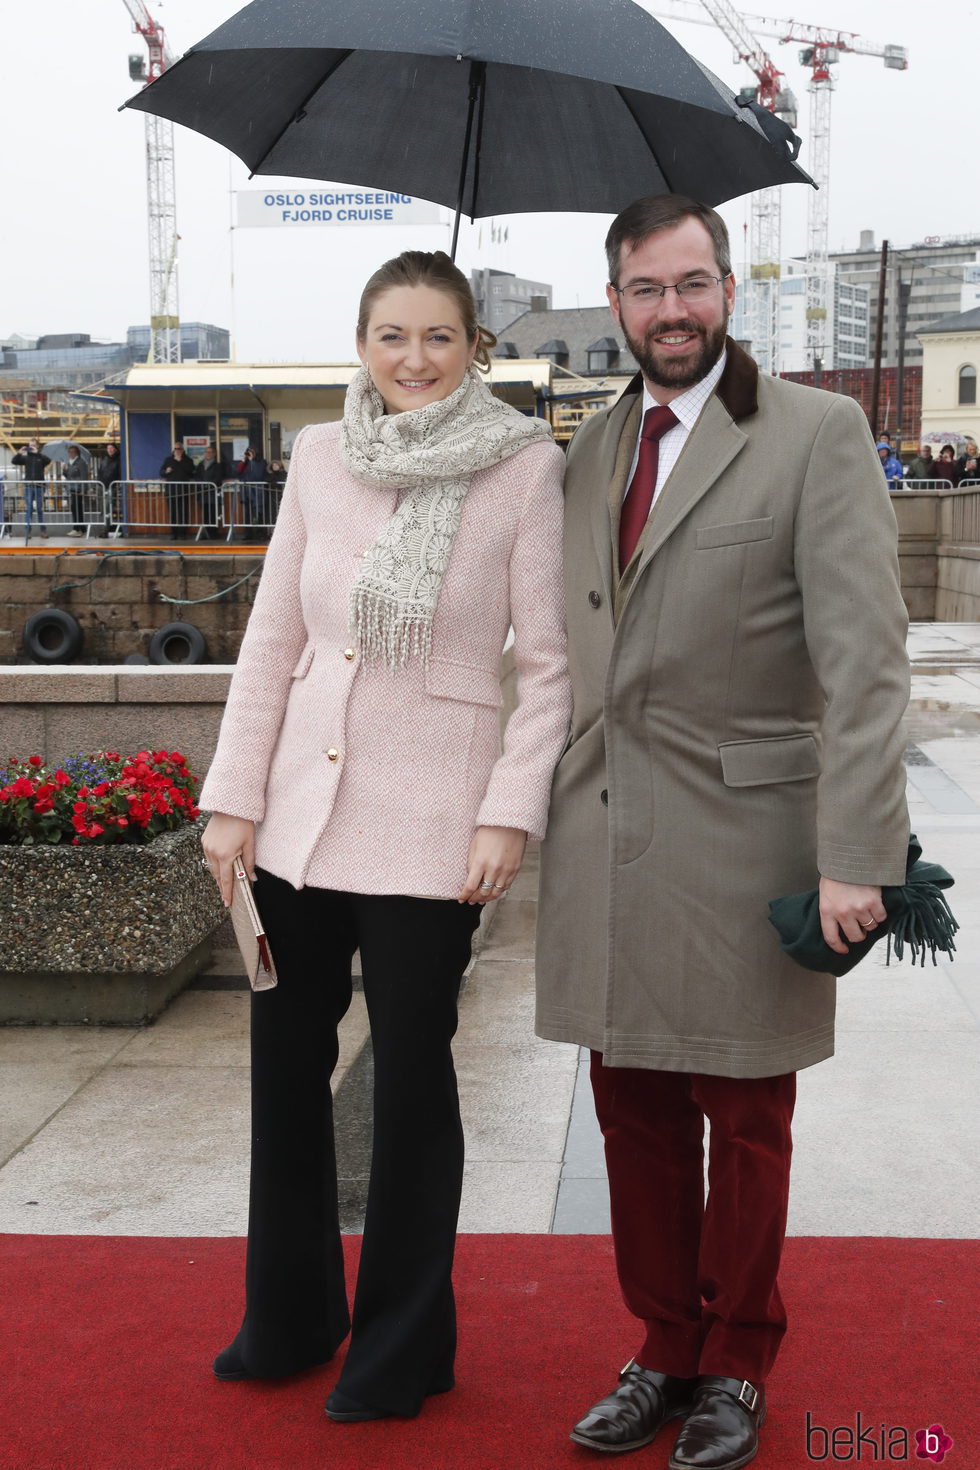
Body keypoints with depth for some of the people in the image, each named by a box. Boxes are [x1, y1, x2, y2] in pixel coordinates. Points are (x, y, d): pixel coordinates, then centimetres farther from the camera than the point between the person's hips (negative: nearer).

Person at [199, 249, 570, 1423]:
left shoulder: (525, 466, -5)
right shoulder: (320, 458, 6)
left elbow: (548, 663, -5)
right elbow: (272, 640, 8)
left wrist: (511, 812, -12)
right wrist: (233, 796, 3)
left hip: (428, 819, -4)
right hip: (300, 806, 5)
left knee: (411, 1076, 5)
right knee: (284, 1063, 13)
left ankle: (402, 1348, 25)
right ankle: (288, 1319, 34)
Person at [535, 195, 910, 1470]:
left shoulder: (818, 434, -6)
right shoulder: (594, 448, 12)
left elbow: (865, 658, -12)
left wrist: (857, 856, -18)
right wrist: (551, 807, 16)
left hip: (741, 834, -5)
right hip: (604, 839, 5)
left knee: (743, 1125, 9)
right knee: (635, 1116, 13)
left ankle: (735, 1365, 28)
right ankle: (664, 1349, 31)